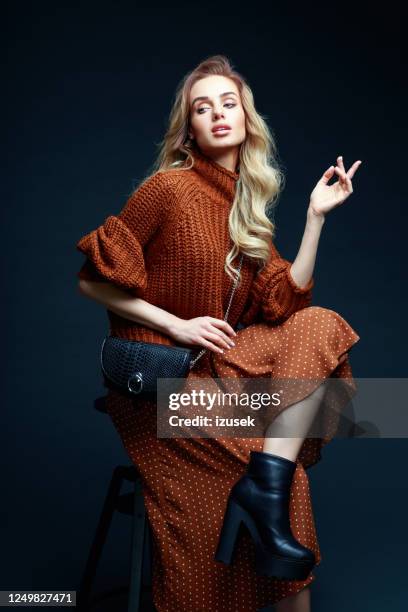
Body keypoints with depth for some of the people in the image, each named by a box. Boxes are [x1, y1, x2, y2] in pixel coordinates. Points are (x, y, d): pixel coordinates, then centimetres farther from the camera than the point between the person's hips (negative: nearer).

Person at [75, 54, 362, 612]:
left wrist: (316, 214, -4)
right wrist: (177, 326, -14)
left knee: (319, 325, -16)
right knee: (267, 459, -24)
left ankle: (269, 479, -19)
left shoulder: (249, 206, 10)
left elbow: (283, 303, -1)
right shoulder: (169, 186, -9)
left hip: (222, 362, 7)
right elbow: (91, 280, -9)